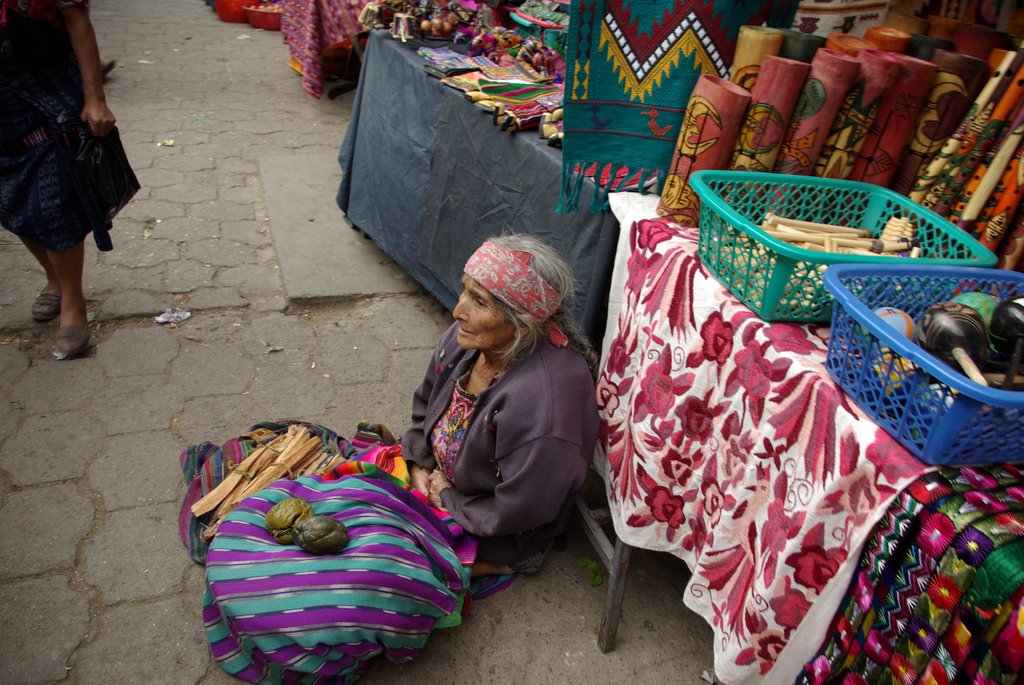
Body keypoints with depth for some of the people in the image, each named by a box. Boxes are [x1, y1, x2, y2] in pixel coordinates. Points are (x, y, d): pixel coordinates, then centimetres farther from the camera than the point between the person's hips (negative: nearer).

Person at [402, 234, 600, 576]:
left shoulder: (544, 401, -39)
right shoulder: (464, 338, -15)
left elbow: (515, 513, -28)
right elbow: (424, 407, 5)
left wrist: (448, 499, -14)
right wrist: (419, 467, -8)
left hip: (494, 536, -7)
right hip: (435, 482, 7)